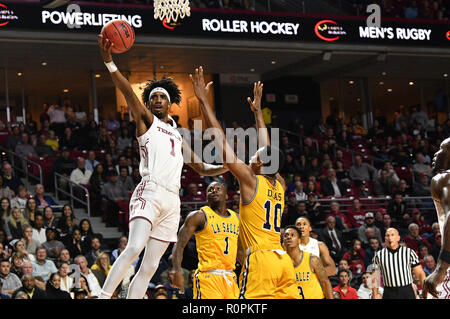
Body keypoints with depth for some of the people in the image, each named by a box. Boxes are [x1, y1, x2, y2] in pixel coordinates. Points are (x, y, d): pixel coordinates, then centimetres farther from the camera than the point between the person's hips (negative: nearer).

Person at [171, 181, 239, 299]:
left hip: (230, 279, 6)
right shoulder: (199, 216, -1)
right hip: (208, 277, -6)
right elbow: (179, 245, -6)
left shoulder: (236, 218, 16)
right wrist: (177, 272, -19)